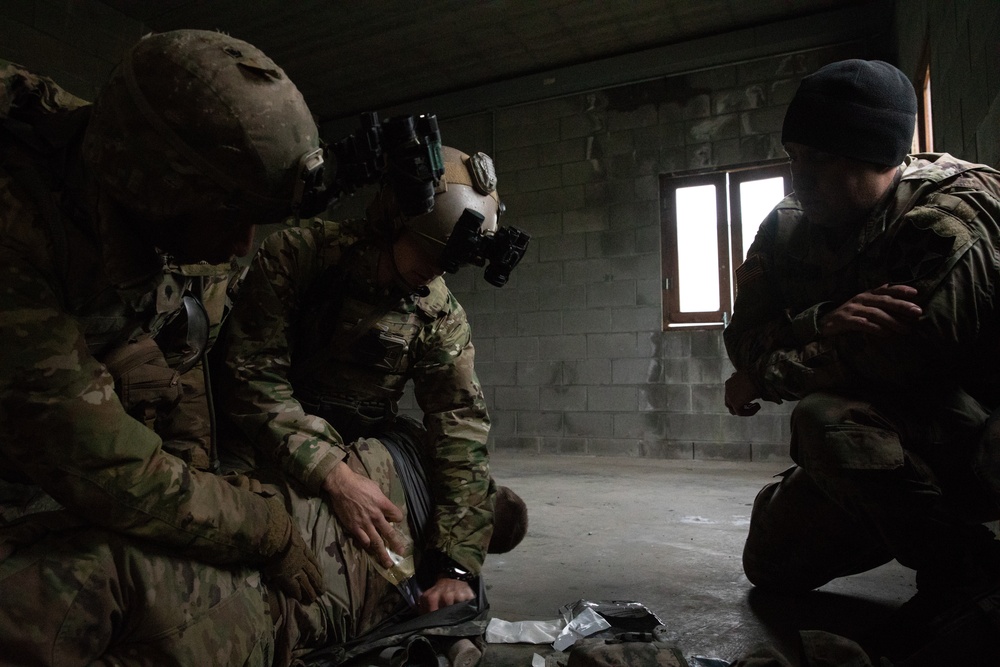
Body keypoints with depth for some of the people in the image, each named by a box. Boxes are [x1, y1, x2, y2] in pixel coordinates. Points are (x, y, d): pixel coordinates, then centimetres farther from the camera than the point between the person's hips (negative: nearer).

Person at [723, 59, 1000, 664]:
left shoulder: (945, 216, -22)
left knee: (825, 419, -35)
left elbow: (891, 362, -33)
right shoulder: (788, 227, -2)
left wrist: (765, 377, -17)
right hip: (871, 445, 7)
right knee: (772, 564, 10)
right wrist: (822, 323, -32)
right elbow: (744, 336, -10)